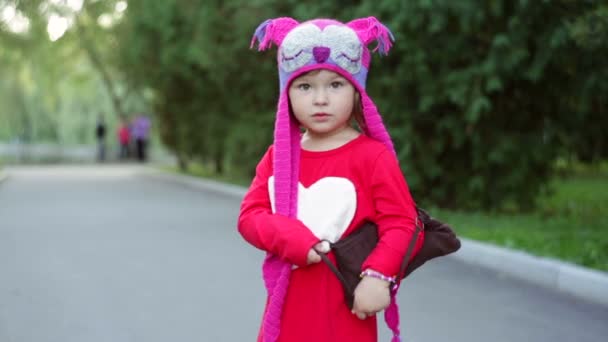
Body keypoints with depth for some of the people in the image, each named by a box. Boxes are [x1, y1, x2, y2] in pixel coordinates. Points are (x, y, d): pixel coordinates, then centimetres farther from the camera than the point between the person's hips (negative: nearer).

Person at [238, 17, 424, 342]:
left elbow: (401, 223, -11)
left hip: (345, 314, -5)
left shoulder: (372, 156, -8)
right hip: (287, 310, 5)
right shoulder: (278, 157, 6)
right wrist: (289, 236, -18)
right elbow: (250, 215, 0)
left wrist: (378, 275, -25)